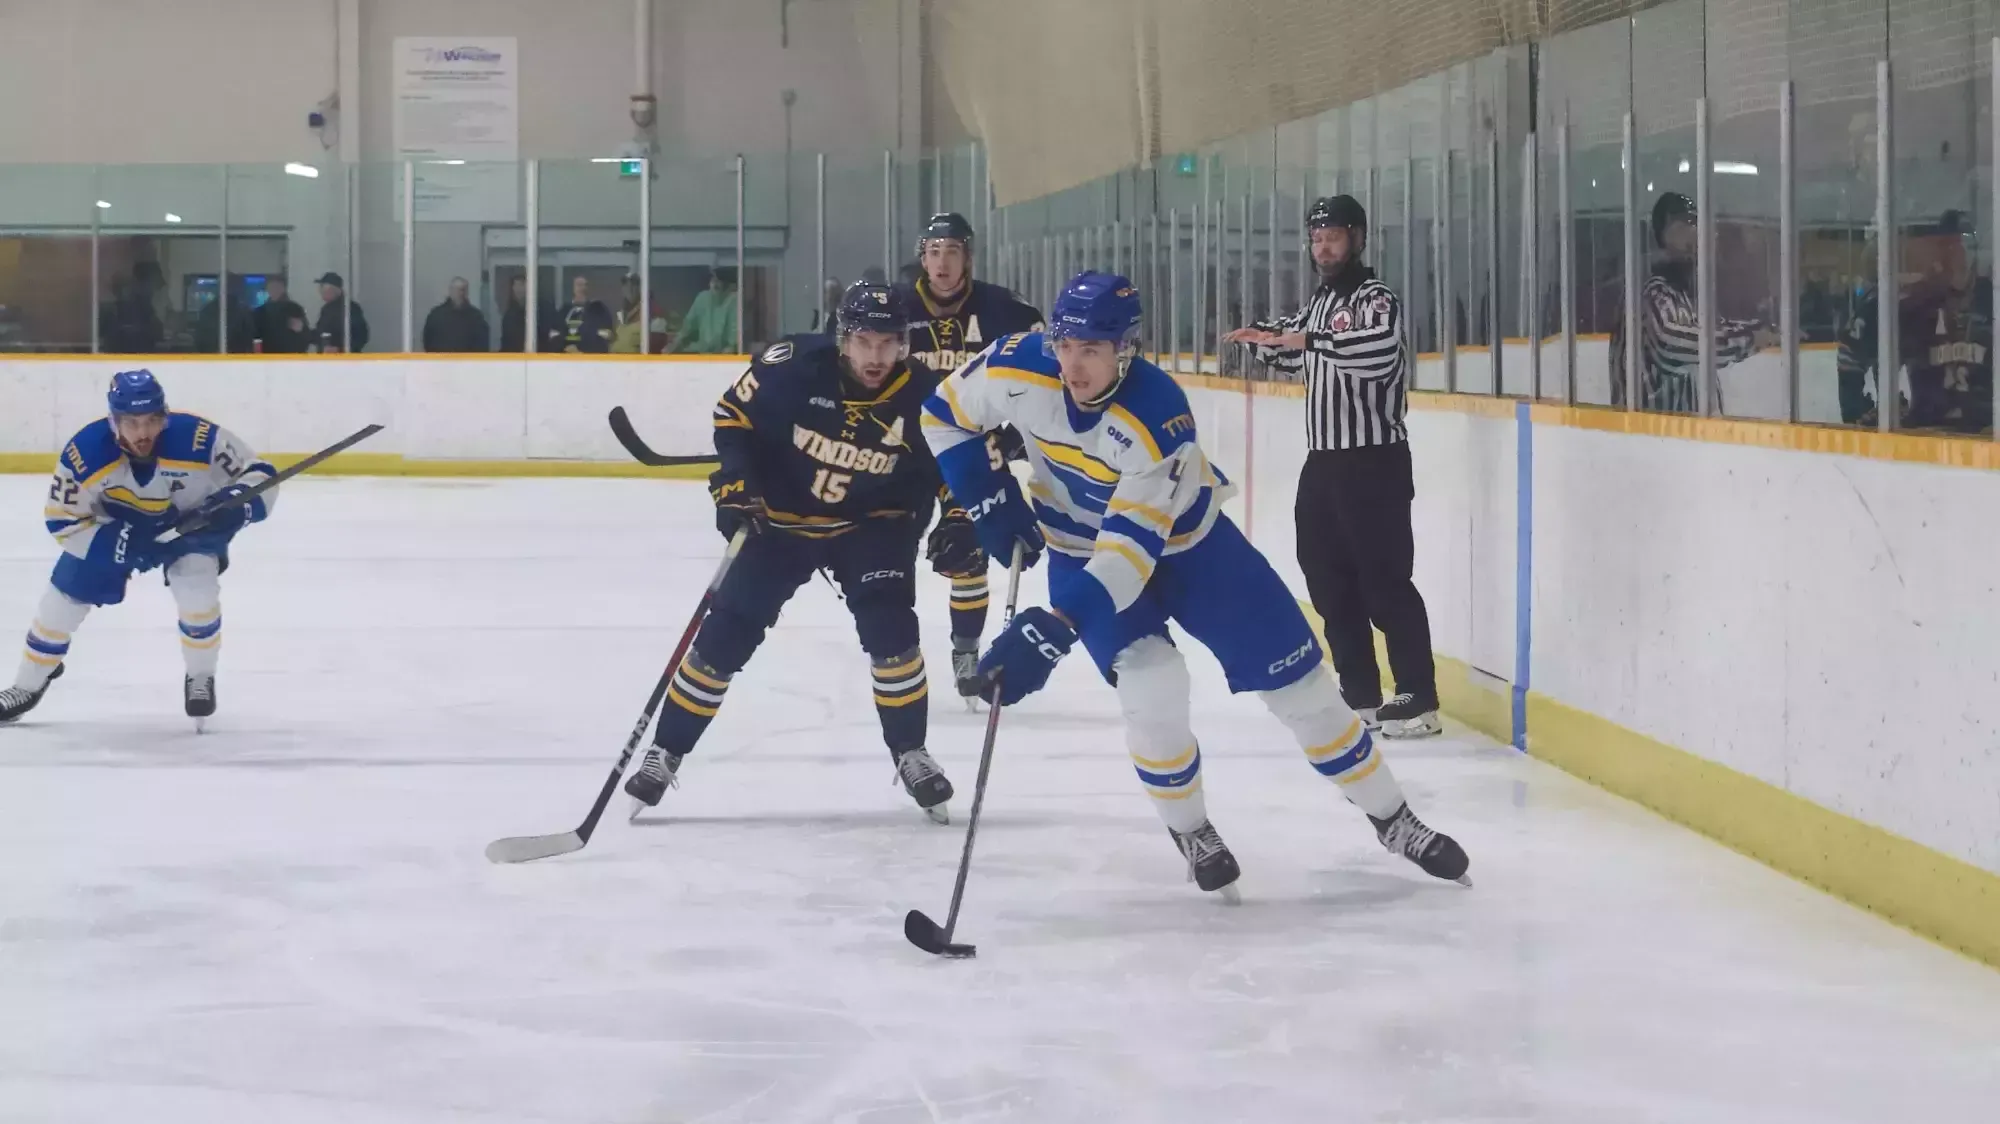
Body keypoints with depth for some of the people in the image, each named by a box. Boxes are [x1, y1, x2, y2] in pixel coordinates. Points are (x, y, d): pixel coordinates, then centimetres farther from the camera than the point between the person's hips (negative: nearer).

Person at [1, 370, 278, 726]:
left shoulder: (200, 439, -37)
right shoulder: (85, 453, -33)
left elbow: (259, 475, -24)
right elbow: (63, 520, -20)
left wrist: (235, 504, -45)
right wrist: (121, 543, -31)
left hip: (190, 522, -1)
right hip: (113, 526, 1)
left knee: (197, 592, -23)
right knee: (64, 595, 1)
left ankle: (200, 679, 5)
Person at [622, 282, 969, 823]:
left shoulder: (921, 397, -19)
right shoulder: (794, 366, -24)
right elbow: (733, 415, -10)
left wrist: (962, 522, -14)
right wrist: (734, 484, -19)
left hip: (869, 525, 0)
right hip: (780, 519, 0)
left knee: (890, 628, -18)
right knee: (726, 635, -2)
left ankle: (911, 756, 1)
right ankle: (665, 753, 12)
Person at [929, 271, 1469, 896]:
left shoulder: (1159, 417, -37)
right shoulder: (1017, 370, -26)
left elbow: (1133, 548, -40)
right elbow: (943, 416, -6)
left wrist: (1054, 629, -49)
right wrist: (990, 503, -14)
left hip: (1187, 539, -2)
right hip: (1082, 547, 2)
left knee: (1294, 677, 0)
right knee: (1152, 686, -23)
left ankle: (1392, 819, 19)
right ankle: (1190, 832, 4)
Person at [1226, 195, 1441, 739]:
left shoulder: (1376, 298, -12)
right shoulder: (1320, 300, 15)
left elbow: (1381, 349, -33)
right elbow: (1295, 356, 29)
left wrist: (1311, 338, -33)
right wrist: (1263, 337, 9)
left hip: (1374, 463, -9)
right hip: (1322, 462, 9)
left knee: (1384, 582, -10)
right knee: (1329, 582, 11)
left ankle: (1419, 700, -8)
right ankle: (1359, 693, 18)